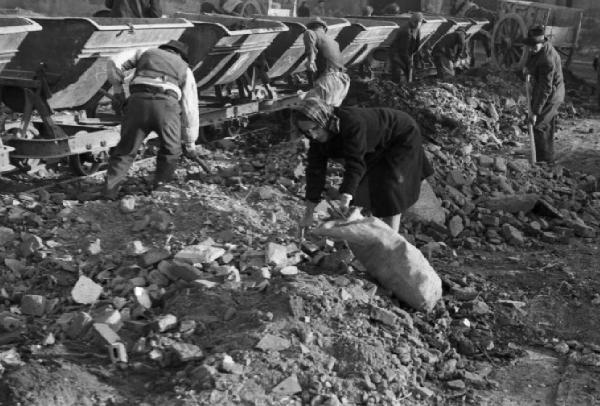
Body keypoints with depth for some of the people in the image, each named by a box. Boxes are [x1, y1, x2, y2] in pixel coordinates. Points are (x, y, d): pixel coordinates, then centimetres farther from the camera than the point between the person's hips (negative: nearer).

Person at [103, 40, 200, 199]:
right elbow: (190, 109, 25)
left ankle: (109, 193, 5)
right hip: (167, 105, -1)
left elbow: (114, 63, 18)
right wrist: (190, 144, 29)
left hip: (138, 101, 1)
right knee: (171, 151, 21)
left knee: (125, 150, 11)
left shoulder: (146, 53, 31)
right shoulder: (185, 69, 28)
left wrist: (118, 90, 28)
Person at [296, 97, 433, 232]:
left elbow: (355, 163, -45)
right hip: (377, 147, 8)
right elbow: (315, 170, -16)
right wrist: (308, 213, -17)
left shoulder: (351, 123, -41)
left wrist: (345, 199, -52)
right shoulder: (318, 137, -17)